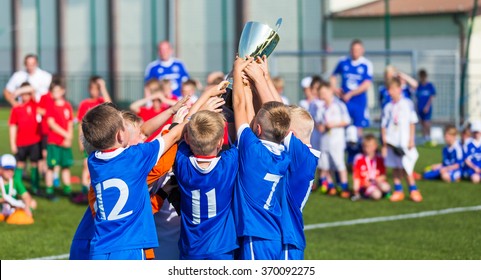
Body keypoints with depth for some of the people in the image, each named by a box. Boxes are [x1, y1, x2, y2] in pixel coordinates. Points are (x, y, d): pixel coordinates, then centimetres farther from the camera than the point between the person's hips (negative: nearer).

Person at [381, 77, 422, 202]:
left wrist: (411, 140, -4)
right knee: (395, 167, 7)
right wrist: (384, 144, 4)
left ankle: (413, 190, 3)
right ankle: (398, 191, 13)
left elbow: (412, 123, 1)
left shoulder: (407, 104, -1)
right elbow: (384, 126, 8)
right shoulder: (388, 107, 7)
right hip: (391, 142, 3)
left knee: (406, 167, -6)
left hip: (404, 141, -3)